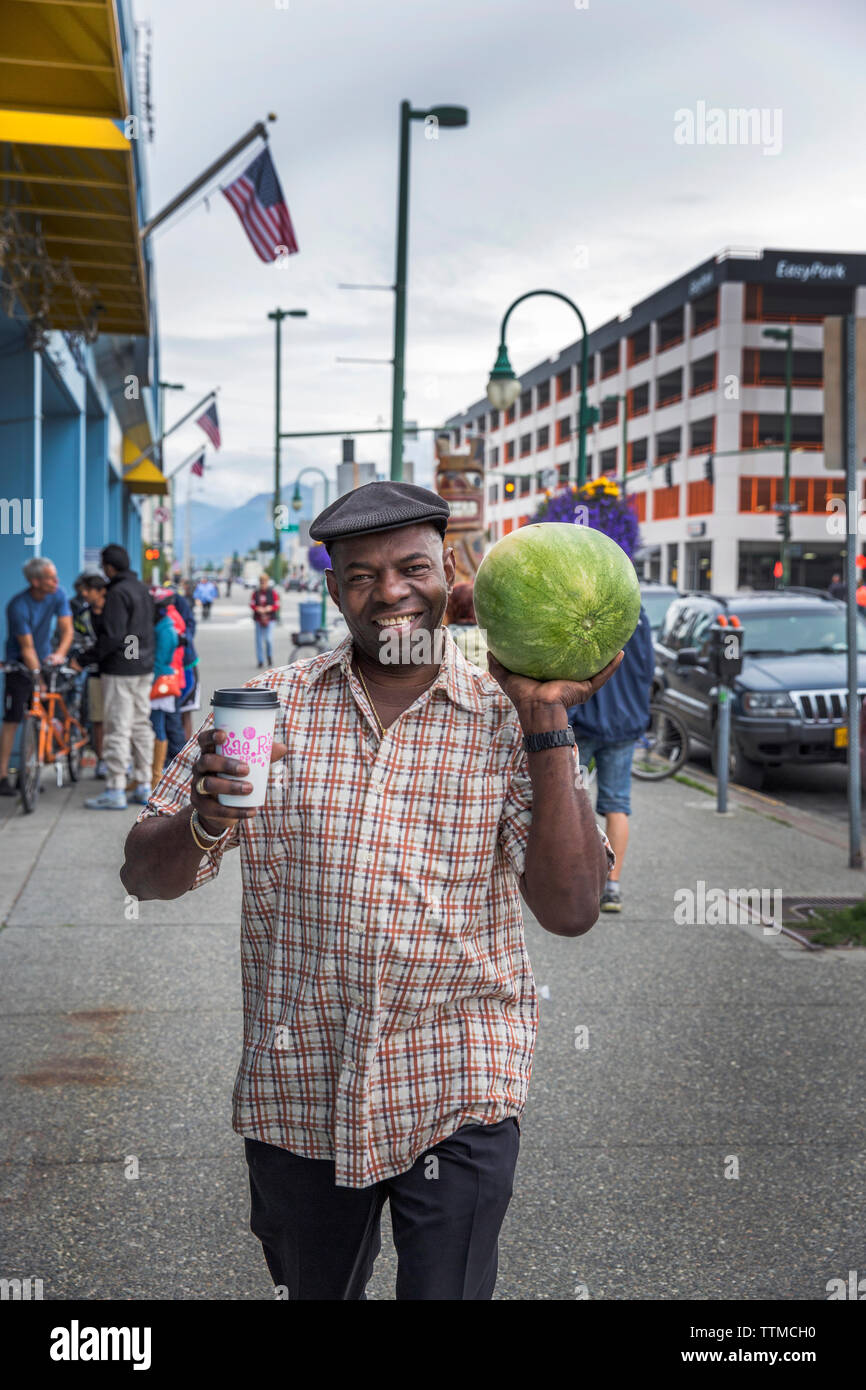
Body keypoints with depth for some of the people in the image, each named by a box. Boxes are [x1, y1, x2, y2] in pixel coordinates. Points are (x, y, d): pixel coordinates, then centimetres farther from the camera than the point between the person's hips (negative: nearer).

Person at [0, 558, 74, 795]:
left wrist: (59, 654, -28)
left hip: (46, 660, 5)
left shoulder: (57, 595, -8)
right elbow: (27, 648, -21)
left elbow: (67, 629, -9)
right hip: (20, 665, -4)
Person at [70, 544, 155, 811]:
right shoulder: (142, 589, 13)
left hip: (119, 670, -9)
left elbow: (112, 636, -22)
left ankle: (115, 791, -4)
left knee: (117, 729, -6)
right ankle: (143, 786, 17)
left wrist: (84, 660, -16)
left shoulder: (117, 593, -16)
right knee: (141, 725, 13)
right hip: (144, 668, 9)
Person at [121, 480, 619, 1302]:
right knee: (311, 1290, 20)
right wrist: (204, 825, -24)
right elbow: (145, 878, -2)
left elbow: (571, 911, -12)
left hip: (457, 1104, -2)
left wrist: (547, 725, -17)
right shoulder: (269, 706, -1)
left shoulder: (505, 721, -4)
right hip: (296, 1099, 2)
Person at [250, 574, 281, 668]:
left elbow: (277, 605, 0)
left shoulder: (273, 592, 1)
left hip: (269, 619, -3)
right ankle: (260, 661, 12)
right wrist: (257, 608, -12)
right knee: (259, 640, 3)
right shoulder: (256, 593, 7)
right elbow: (252, 604, 7)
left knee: (268, 639, -14)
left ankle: (270, 656, 13)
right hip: (258, 619, 3)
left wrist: (270, 608, -18)